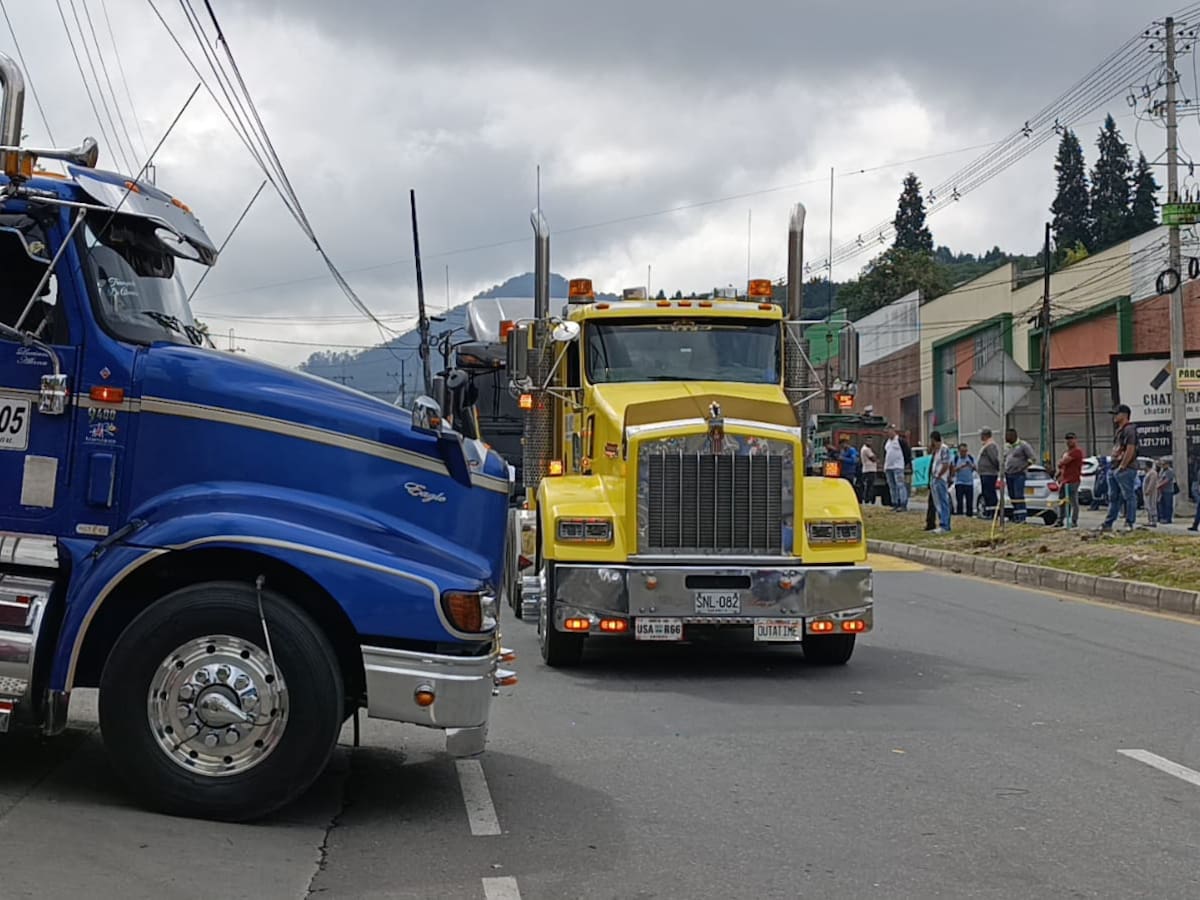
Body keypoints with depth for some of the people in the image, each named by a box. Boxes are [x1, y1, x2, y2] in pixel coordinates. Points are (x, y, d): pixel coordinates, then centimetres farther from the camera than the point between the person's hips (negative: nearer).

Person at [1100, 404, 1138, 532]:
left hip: (1125, 469, -11)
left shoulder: (1129, 430, -11)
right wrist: (1112, 465, 16)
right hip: (1113, 469, 11)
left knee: (1129, 496, -5)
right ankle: (1108, 524, 15)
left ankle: (1129, 523, -3)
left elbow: (1130, 450, -19)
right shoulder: (1119, 430, 21)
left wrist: (1122, 466, -20)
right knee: (1113, 497, 12)